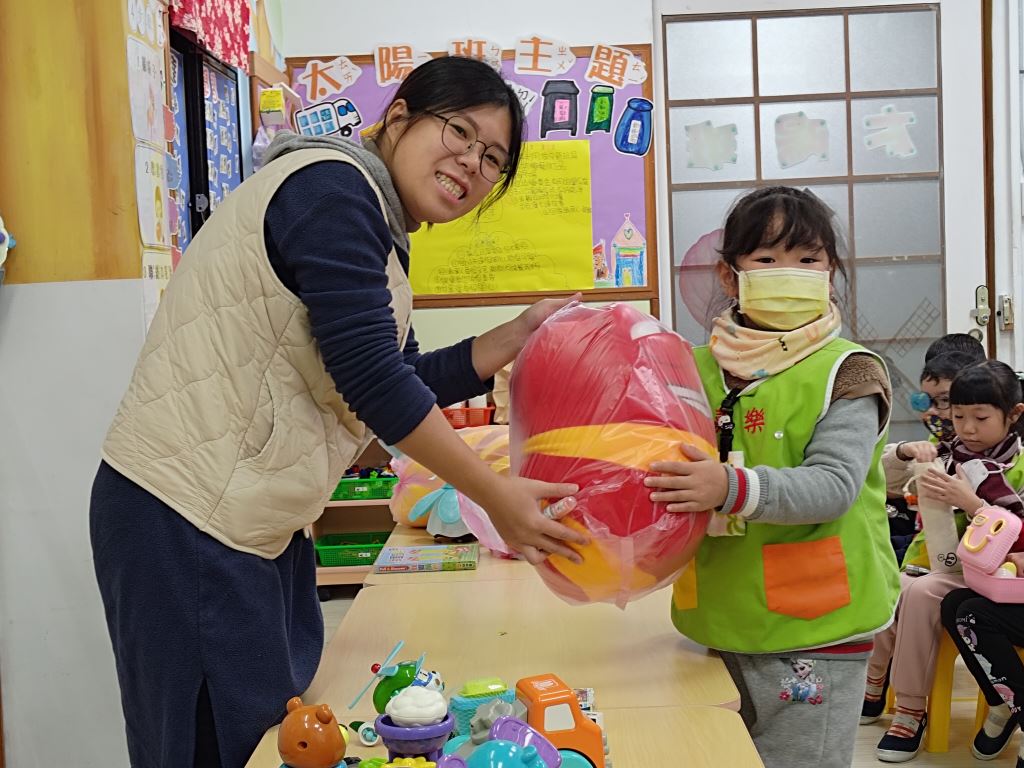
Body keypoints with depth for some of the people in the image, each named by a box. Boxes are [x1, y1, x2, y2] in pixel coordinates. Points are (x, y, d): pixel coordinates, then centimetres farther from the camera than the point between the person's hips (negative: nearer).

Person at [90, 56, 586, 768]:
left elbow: (408, 383, 15)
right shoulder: (332, 186, -15)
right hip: (185, 518, -10)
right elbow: (372, 380, -21)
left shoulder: (376, 234, 16)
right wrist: (496, 497, -14)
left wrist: (522, 332, 8)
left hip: (251, 521, 10)